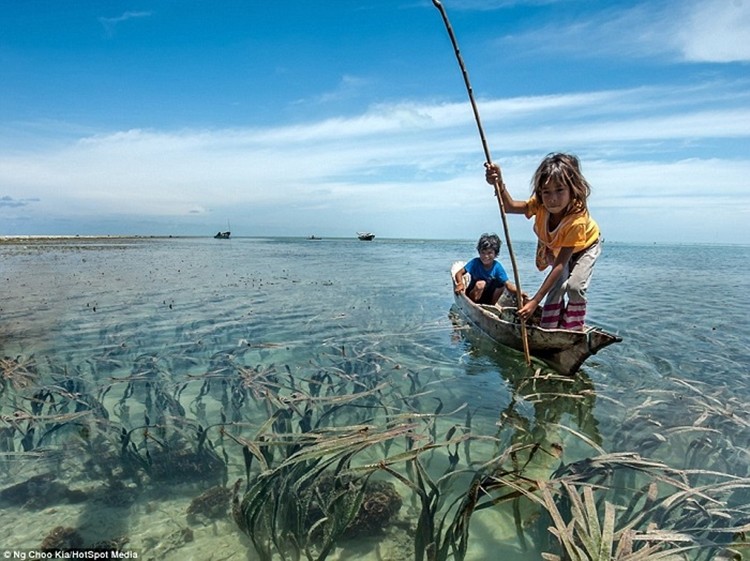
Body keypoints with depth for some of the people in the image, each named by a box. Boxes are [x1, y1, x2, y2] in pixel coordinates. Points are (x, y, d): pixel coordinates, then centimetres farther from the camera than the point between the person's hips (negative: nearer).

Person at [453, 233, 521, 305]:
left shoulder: (497, 267, -13)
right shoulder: (475, 262, -16)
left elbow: (507, 284, -20)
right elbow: (459, 273, -20)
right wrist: (460, 284, -41)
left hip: (487, 297, 3)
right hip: (472, 296, -3)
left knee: (501, 283, -16)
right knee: (481, 283, -30)